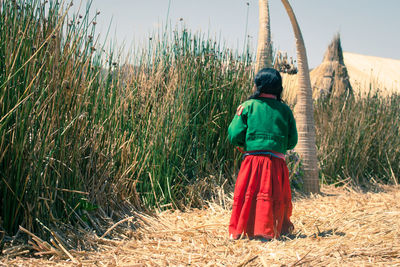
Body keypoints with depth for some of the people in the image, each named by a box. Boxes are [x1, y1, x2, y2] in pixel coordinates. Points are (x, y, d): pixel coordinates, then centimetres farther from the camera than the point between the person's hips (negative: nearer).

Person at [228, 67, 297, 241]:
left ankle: (239, 232, 5)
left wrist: (238, 115, 14)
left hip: (253, 160, -2)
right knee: (277, 198, 8)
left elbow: (234, 136, -4)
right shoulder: (285, 110, 8)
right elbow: (292, 142, 9)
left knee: (246, 196, 4)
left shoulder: (248, 106, 0)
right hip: (277, 162, 2)